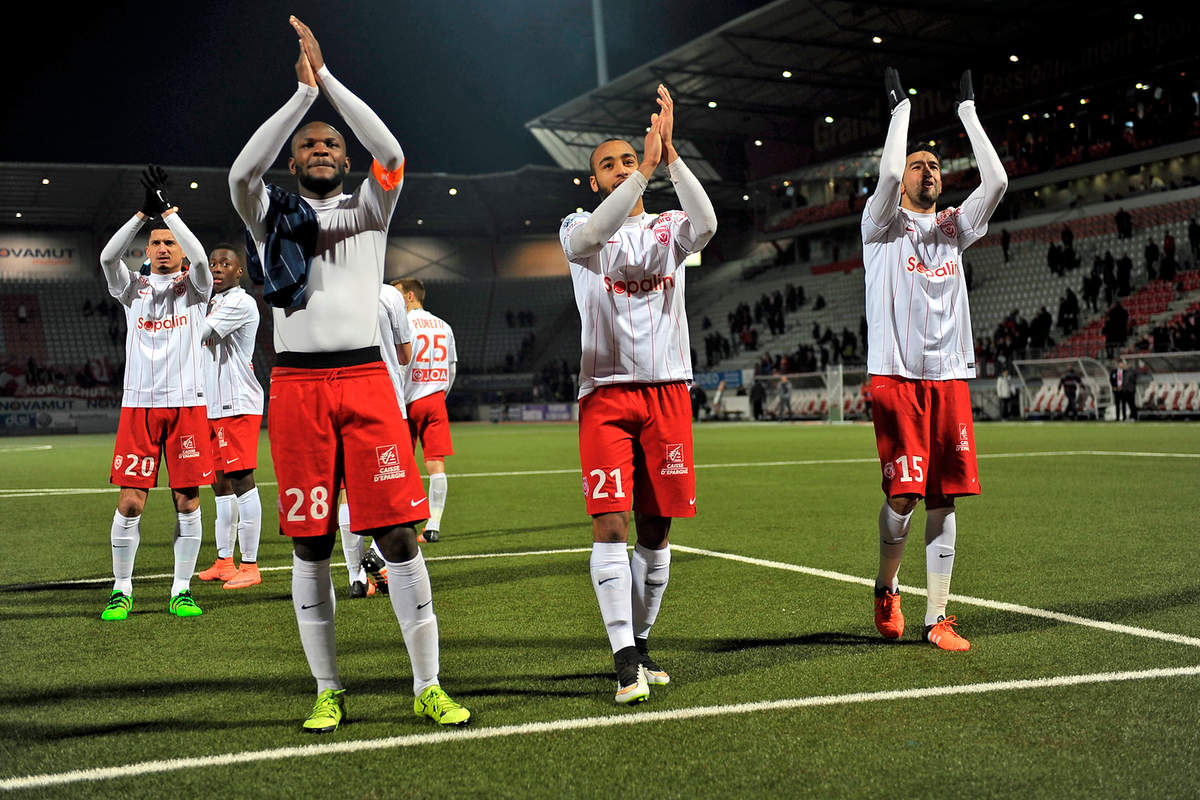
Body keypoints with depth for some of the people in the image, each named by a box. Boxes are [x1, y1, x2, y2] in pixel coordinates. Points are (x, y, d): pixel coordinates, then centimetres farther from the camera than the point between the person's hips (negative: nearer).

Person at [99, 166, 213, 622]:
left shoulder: (194, 288, 9)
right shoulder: (132, 288, 12)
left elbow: (200, 257, -13)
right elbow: (108, 256, -8)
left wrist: (166, 208, -14)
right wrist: (145, 211, -13)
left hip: (186, 404, 0)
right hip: (139, 405, 1)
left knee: (187, 502, 1)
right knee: (130, 502, -2)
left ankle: (182, 591, 10)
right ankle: (121, 590, 10)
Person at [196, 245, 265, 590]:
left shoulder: (241, 303, -9)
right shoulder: (213, 303, 20)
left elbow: (196, 334, -15)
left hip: (238, 404, -9)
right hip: (213, 405, 9)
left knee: (241, 480, -9)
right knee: (220, 483, 12)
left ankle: (250, 566, -6)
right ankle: (224, 562, 19)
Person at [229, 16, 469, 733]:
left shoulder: (368, 207, 14)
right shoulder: (272, 213, 12)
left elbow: (391, 155, -6)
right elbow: (242, 172, -9)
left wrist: (326, 75, -7)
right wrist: (303, 92, -10)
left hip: (366, 380, 0)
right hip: (297, 384, 0)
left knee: (399, 533, -5)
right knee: (311, 543, 3)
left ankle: (428, 686, 3)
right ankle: (329, 691, 14)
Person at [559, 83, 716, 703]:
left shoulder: (668, 228, 12)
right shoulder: (578, 230, 7)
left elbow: (707, 223, -13)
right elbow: (595, 233, -19)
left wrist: (670, 154, -20)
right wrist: (648, 166, -24)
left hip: (667, 390, 2)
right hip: (606, 391, -2)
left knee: (656, 527, 6)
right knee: (610, 522, -13)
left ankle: (641, 644, 21)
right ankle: (625, 661, -11)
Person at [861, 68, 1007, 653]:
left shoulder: (952, 227, 17)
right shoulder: (883, 225, 5)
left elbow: (996, 181, 3)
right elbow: (888, 174, -15)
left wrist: (968, 111, 8)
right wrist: (900, 108, -3)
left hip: (949, 376, 4)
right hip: (896, 376, -4)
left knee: (942, 501, 2)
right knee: (902, 496, -8)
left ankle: (936, 619, 8)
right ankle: (886, 588, 19)